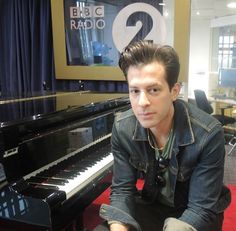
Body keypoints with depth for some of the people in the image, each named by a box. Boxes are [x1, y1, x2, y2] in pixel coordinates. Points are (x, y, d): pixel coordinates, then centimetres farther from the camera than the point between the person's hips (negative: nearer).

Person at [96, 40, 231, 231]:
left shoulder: (208, 134, -27)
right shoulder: (122, 128, -16)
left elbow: (201, 208, -22)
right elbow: (122, 190, -11)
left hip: (194, 214, -1)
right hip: (151, 206, 2)